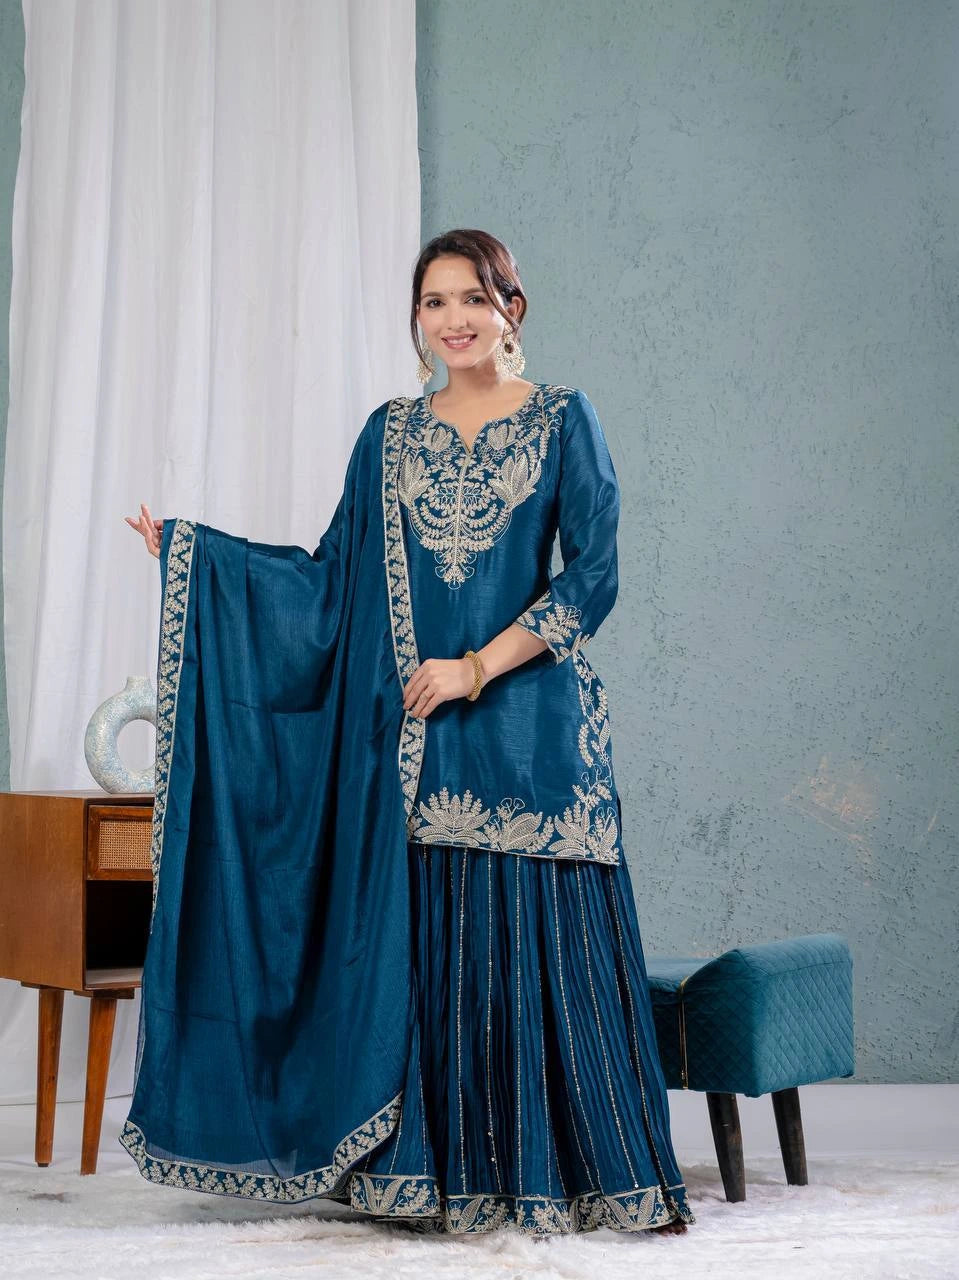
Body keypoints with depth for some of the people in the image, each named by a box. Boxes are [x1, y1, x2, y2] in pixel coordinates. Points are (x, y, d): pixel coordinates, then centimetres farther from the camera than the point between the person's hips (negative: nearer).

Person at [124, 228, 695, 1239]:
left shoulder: (562, 421, 3)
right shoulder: (390, 434, 13)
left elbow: (592, 574, -5)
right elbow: (334, 576, 13)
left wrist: (477, 667, -13)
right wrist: (192, 550, 9)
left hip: (528, 723, -3)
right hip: (409, 733, 3)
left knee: (537, 940, -4)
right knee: (421, 944, 3)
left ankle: (555, 1174, 7)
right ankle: (439, 1174, 12)